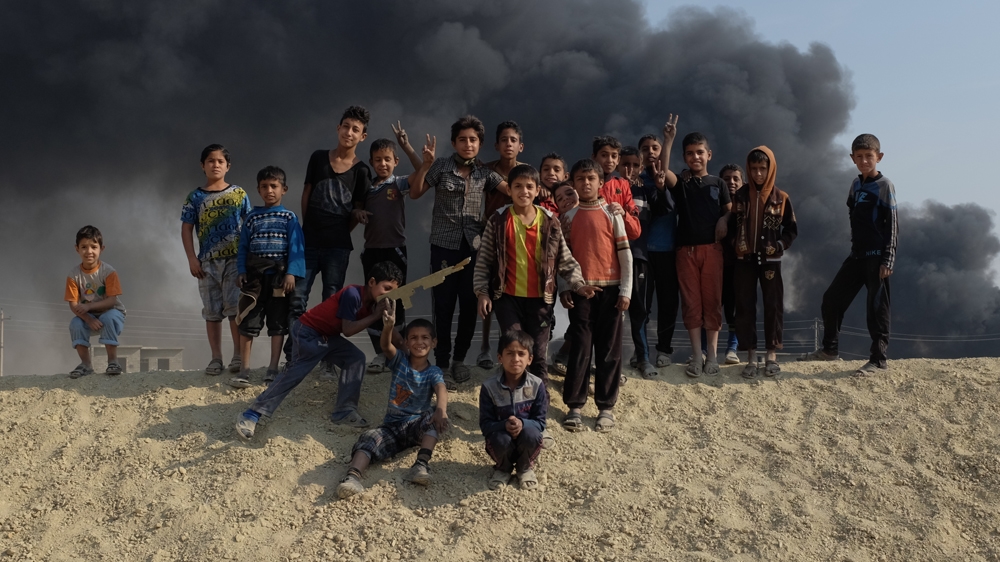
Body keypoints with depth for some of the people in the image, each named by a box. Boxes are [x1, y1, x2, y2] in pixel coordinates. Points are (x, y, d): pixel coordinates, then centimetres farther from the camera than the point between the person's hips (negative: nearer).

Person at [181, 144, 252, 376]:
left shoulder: (239, 194, 5)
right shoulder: (195, 197, 6)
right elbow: (186, 229, 5)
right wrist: (192, 258, -3)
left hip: (235, 259, -2)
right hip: (208, 261, 2)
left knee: (235, 307, -9)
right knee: (212, 311, 5)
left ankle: (238, 356, -4)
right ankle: (216, 358, 11)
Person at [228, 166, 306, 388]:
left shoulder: (289, 217, 4)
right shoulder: (252, 217, 10)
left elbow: (295, 247, -2)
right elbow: (243, 247, 10)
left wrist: (291, 273, -12)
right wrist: (241, 271, -2)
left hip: (279, 275, -1)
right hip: (254, 275, 1)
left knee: (278, 323, 4)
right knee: (248, 322, -3)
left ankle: (272, 369, 12)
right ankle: (244, 370, 0)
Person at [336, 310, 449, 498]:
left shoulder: (433, 372, 1)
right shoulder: (400, 361, 5)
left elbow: (441, 390, -21)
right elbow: (386, 346, -16)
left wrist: (441, 409, -46)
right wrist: (388, 327, -41)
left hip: (417, 426, -1)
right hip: (392, 426, 1)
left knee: (435, 416, -31)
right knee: (369, 438, -28)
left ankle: (422, 464, -42)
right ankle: (353, 475, -54)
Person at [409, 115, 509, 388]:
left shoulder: (484, 172, 7)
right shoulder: (441, 166, 0)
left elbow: (510, 189, -5)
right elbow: (414, 194, 1)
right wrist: (424, 166, -12)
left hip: (473, 246, 3)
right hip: (444, 245, -3)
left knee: (470, 305, 7)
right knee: (444, 305, -2)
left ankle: (460, 359, 23)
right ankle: (442, 365, 6)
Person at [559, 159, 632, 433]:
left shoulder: (612, 214, 3)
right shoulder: (568, 217, 6)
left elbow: (625, 254, 1)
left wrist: (625, 290, -3)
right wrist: (563, 288, 0)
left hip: (610, 289, 0)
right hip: (580, 289, 0)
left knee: (609, 349, 3)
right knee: (579, 349, 0)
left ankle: (606, 407, 10)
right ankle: (574, 406, 7)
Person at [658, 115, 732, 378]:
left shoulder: (718, 184, 11)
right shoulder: (680, 183, 7)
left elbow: (730, 210, 12)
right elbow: (663, 170, -12)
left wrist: (723, 220, -11)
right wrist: (668, 140, -22)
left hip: (711, 248, 0)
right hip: (686, 249, 0)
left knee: (712, 300, 0)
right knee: (691, 302, 0)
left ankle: (712, 355, 6)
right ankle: (696, 356, 4)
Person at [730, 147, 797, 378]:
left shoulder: (781, 198, 1)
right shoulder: (740, 195, 4)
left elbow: (792, 229, 6)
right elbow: (732, 225, 8)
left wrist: (779, 247, -6)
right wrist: (735, 246, -4)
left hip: (771, 260, -1)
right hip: (744, 260, 1)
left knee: (773, 306, 1)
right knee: (745, 307, 1)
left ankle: (772, 356, 9)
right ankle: (751, 357, 7)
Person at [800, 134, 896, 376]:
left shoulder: (884, 186, -7)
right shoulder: (856, 184, 12)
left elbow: (891, 225, -10)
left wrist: (888, 259, -15)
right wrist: (855, 245, 18)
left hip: (876, 257, -7)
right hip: (857, 255, 7)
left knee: (876, 307, -5)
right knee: (832, 298, 8)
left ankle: (879, 359, 1)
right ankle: (830, 348, 22)